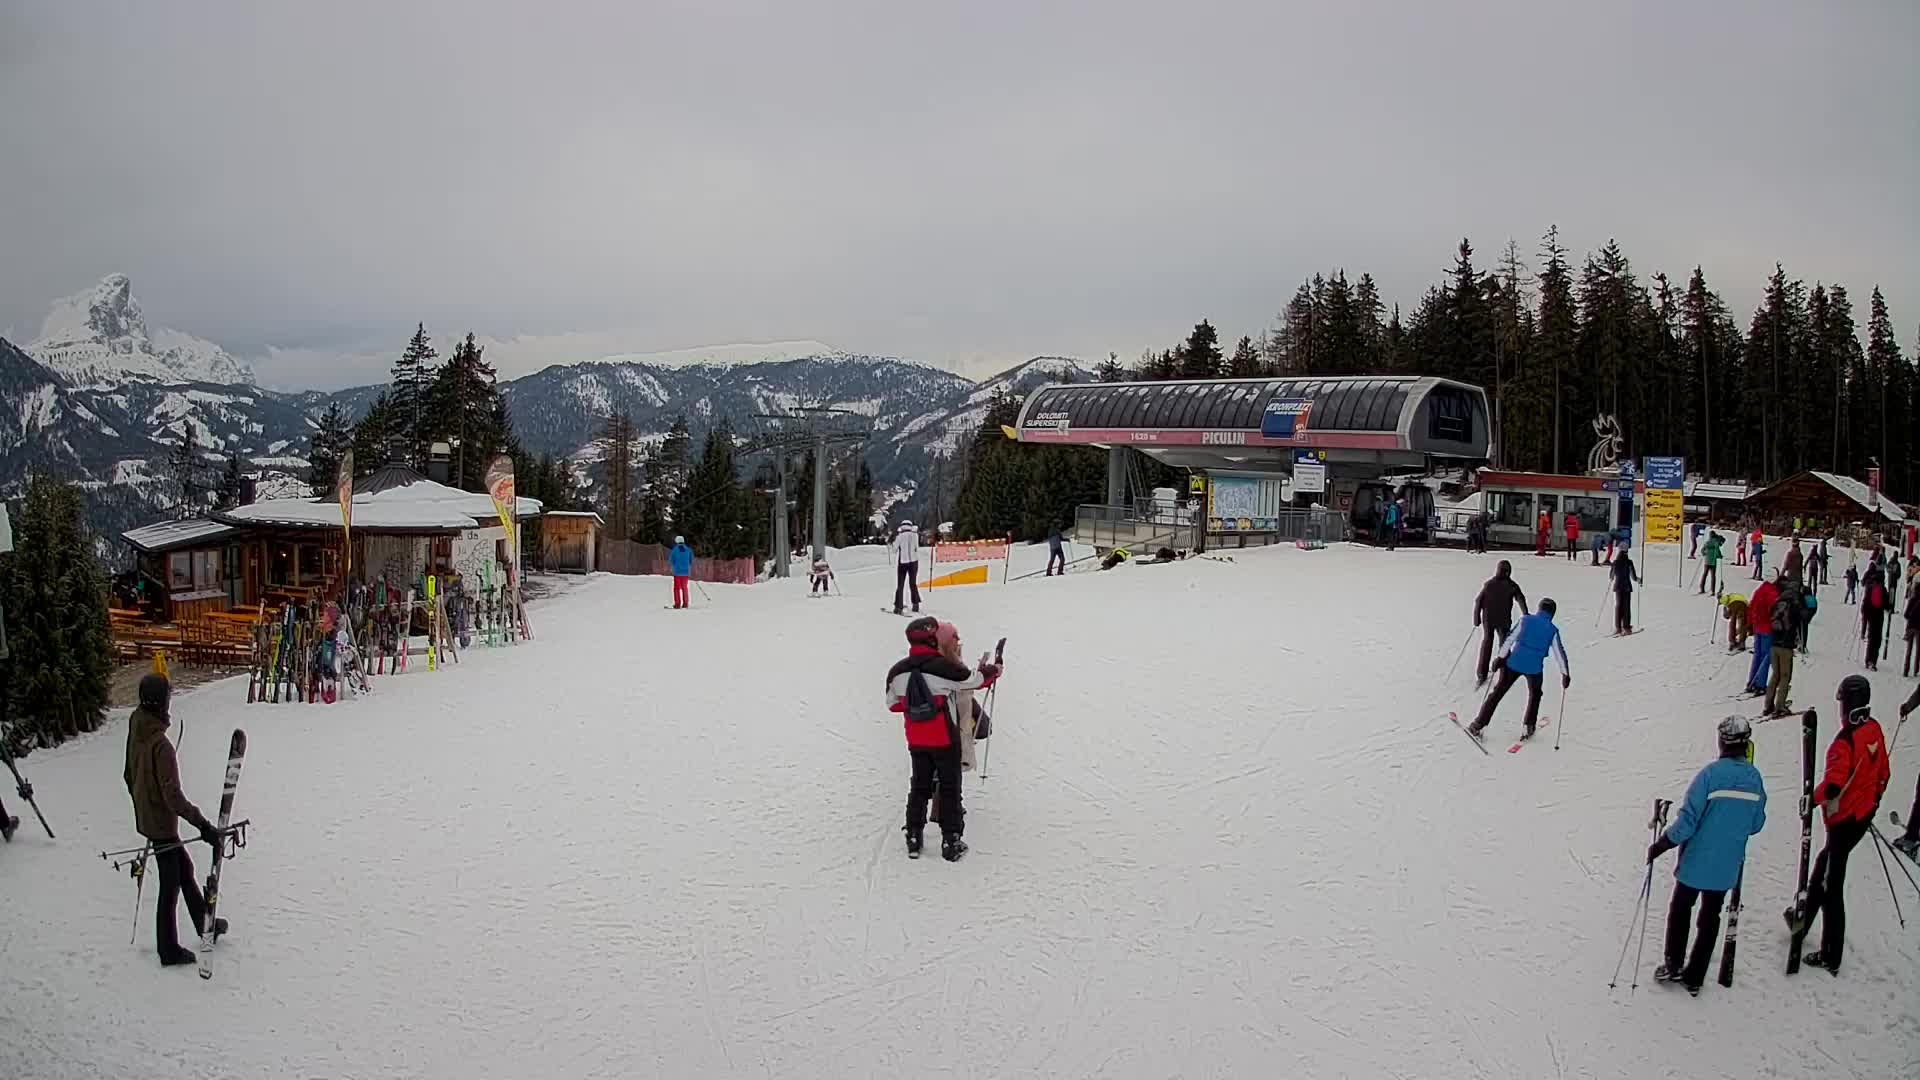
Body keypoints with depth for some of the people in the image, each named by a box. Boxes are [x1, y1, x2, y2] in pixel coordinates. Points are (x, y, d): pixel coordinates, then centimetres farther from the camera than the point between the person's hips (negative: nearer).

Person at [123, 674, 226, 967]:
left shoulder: (136, 732, -3)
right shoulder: (161, 745, -29)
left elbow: (130, 777, 12)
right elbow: (173, 797, -28)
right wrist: (204, 826, -23)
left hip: (145, 818, 9)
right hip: (162, 823, -9)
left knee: (184, 868, 23)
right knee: (170, 885, 5)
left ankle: (204, 923, 39)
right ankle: (169, 951, 17)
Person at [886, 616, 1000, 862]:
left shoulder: (897, 672, -4)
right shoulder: (943, 667, -20)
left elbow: (892, 704, 7)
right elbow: (974, 680, -7)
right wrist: (992, 671, 12)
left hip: (916, 742, 4)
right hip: (945, 739, -4)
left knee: (919, 786, 17)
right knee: (950, 788, 7)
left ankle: (914, 837, 18)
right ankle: (951, 841, 7)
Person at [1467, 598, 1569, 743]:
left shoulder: (1526, 620, 4)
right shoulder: (1553, 630, 4)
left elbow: (1510, 639, -3)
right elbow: (1560, 653, 6)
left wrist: (1501, 658, 1)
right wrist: (1565, 674, 13)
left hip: (1514, 662, 0)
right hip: (1534, 667, 0)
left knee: (1498, 692, 9)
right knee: (1534, 694, 27)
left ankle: (1478, 725, 7)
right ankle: (1528, 727, 19)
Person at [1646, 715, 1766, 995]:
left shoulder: (1711, 773, -19)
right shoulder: (1754, 778, -4)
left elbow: (1688, 819, -20)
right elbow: (1756, 825, 6)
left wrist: (1661, 845, -10)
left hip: (1696, 861, -4)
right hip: (1727, 867, 4)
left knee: (1680, 909, 16)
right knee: (1710, 917, 15)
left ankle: (1674, 965, 18)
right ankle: (1694, 977, 19)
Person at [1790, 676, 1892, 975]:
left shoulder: (1846, 739, -26)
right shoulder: (1875, 730, 0)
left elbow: (1834, 783, -34)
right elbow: (1883, 773, 13)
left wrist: (1812, 798, -17)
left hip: (1844, 820, -9)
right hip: (1864, 815, 9)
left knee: (1832, 885, 1)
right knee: (1825, 863, 26)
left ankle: (1830, 957, 7)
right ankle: (1803, 921, 41)